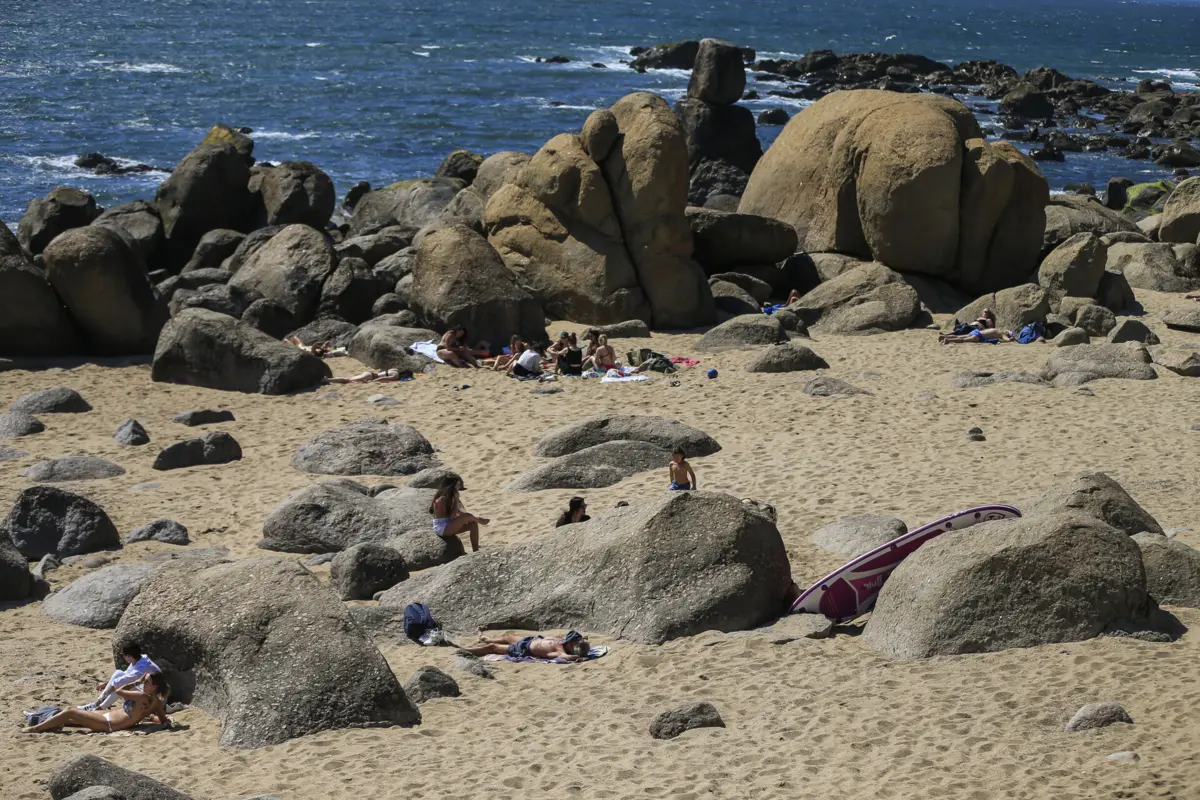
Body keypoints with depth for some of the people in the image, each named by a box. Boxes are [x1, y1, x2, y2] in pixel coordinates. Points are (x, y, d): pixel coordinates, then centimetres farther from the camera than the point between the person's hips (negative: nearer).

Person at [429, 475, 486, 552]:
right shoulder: (442, 499, -17)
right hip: (442, 528, -10)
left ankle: (475, 551, -1)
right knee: (467, 517, -24)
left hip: (448, 527, 10)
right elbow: (452, 516, -21)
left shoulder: (449, 497, 10)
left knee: (473, 524, 1)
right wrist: (456, 500, -17)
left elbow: (459, 512, 14)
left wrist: (475, 517, 5)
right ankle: (479, 520, 9)